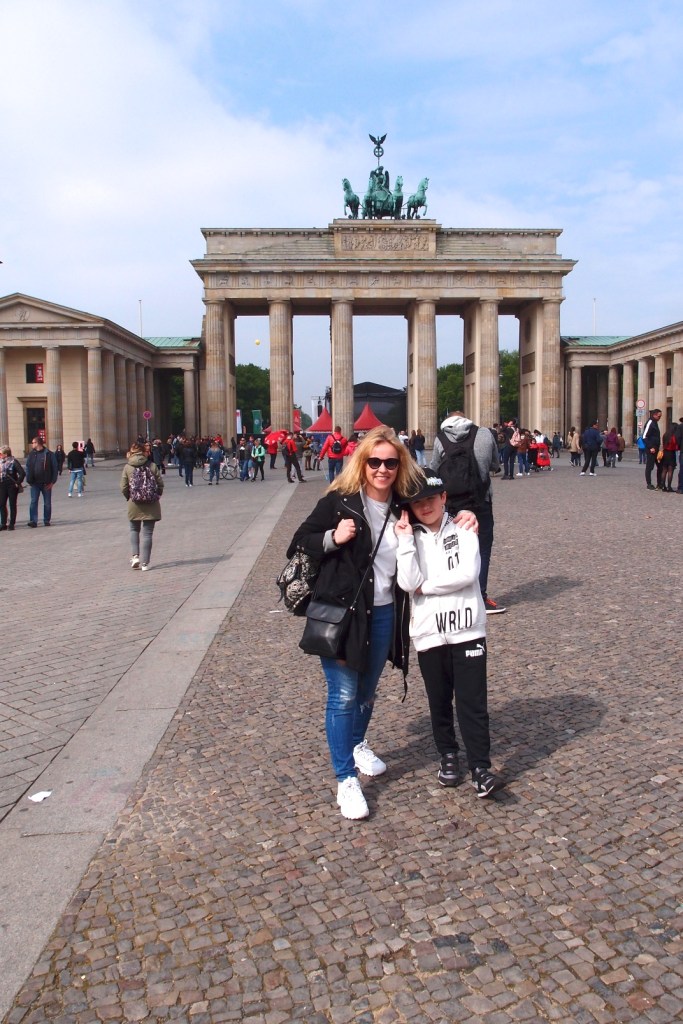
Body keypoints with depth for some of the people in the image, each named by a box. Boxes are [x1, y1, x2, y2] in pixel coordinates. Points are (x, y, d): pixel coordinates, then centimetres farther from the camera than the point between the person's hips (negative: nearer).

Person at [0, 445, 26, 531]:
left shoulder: (13, 461, -10)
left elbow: (22, 473, -14)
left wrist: (18, 483, -13)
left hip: (12, 486, -5)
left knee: (12, 505, 3)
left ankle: (12, 524, 9)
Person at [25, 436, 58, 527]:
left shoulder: (49, 454, -4)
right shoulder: (31, 454, 7)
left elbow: (55, 468, -3)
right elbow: (28, 468, 9)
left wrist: (52, 482, -8)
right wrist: (29, 480, -2)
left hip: (46, 483, -2)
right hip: (35, 483, 2)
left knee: (47, 503, 6)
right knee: (33, 502, -5)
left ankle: (46, 520, 16)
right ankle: (33, 520, -6)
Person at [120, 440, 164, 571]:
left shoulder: (127, 467, -4)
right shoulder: (152, 466, -4)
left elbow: (124, 488, -4)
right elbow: (160, 484, -3)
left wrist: (129, 498, 14)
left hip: (134, 505, 1)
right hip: (151, 505, 0)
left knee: (134, 530, 21)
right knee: (147, 533, 5)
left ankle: (135, 556, 6)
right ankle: (144, 563, 5)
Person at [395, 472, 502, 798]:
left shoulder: (463, 530, 0)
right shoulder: (409, 539, 3)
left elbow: (468, 573, -15)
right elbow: (408, 583, -13)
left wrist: (425, 586, -10)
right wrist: (406, 538, -15)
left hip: (467, 629, -2)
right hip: (429, 633, 2)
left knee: (472, 702, -1)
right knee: (439, 701, 14)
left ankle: (481, 769, 6)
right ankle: (448, 756, 33)